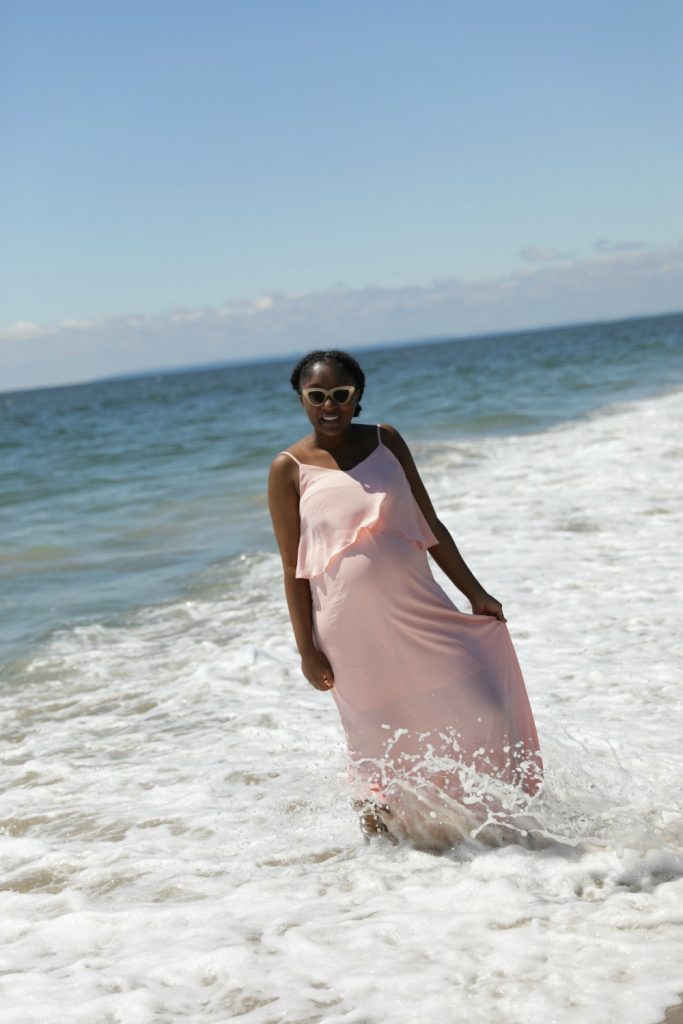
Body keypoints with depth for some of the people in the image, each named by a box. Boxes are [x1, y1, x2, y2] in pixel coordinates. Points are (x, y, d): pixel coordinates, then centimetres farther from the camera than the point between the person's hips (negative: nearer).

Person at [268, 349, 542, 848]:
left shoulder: (386, 441, 7)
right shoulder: (290, 469, -3)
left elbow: (430, 525, 11)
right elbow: (294, 567, -2)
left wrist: (475, 592, 8)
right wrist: (307, 649, -5)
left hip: (420, 613, 3)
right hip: (353, 633, -3)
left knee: (483, 711, 0)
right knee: (377, 752, 5)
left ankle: (494, 817, 23)